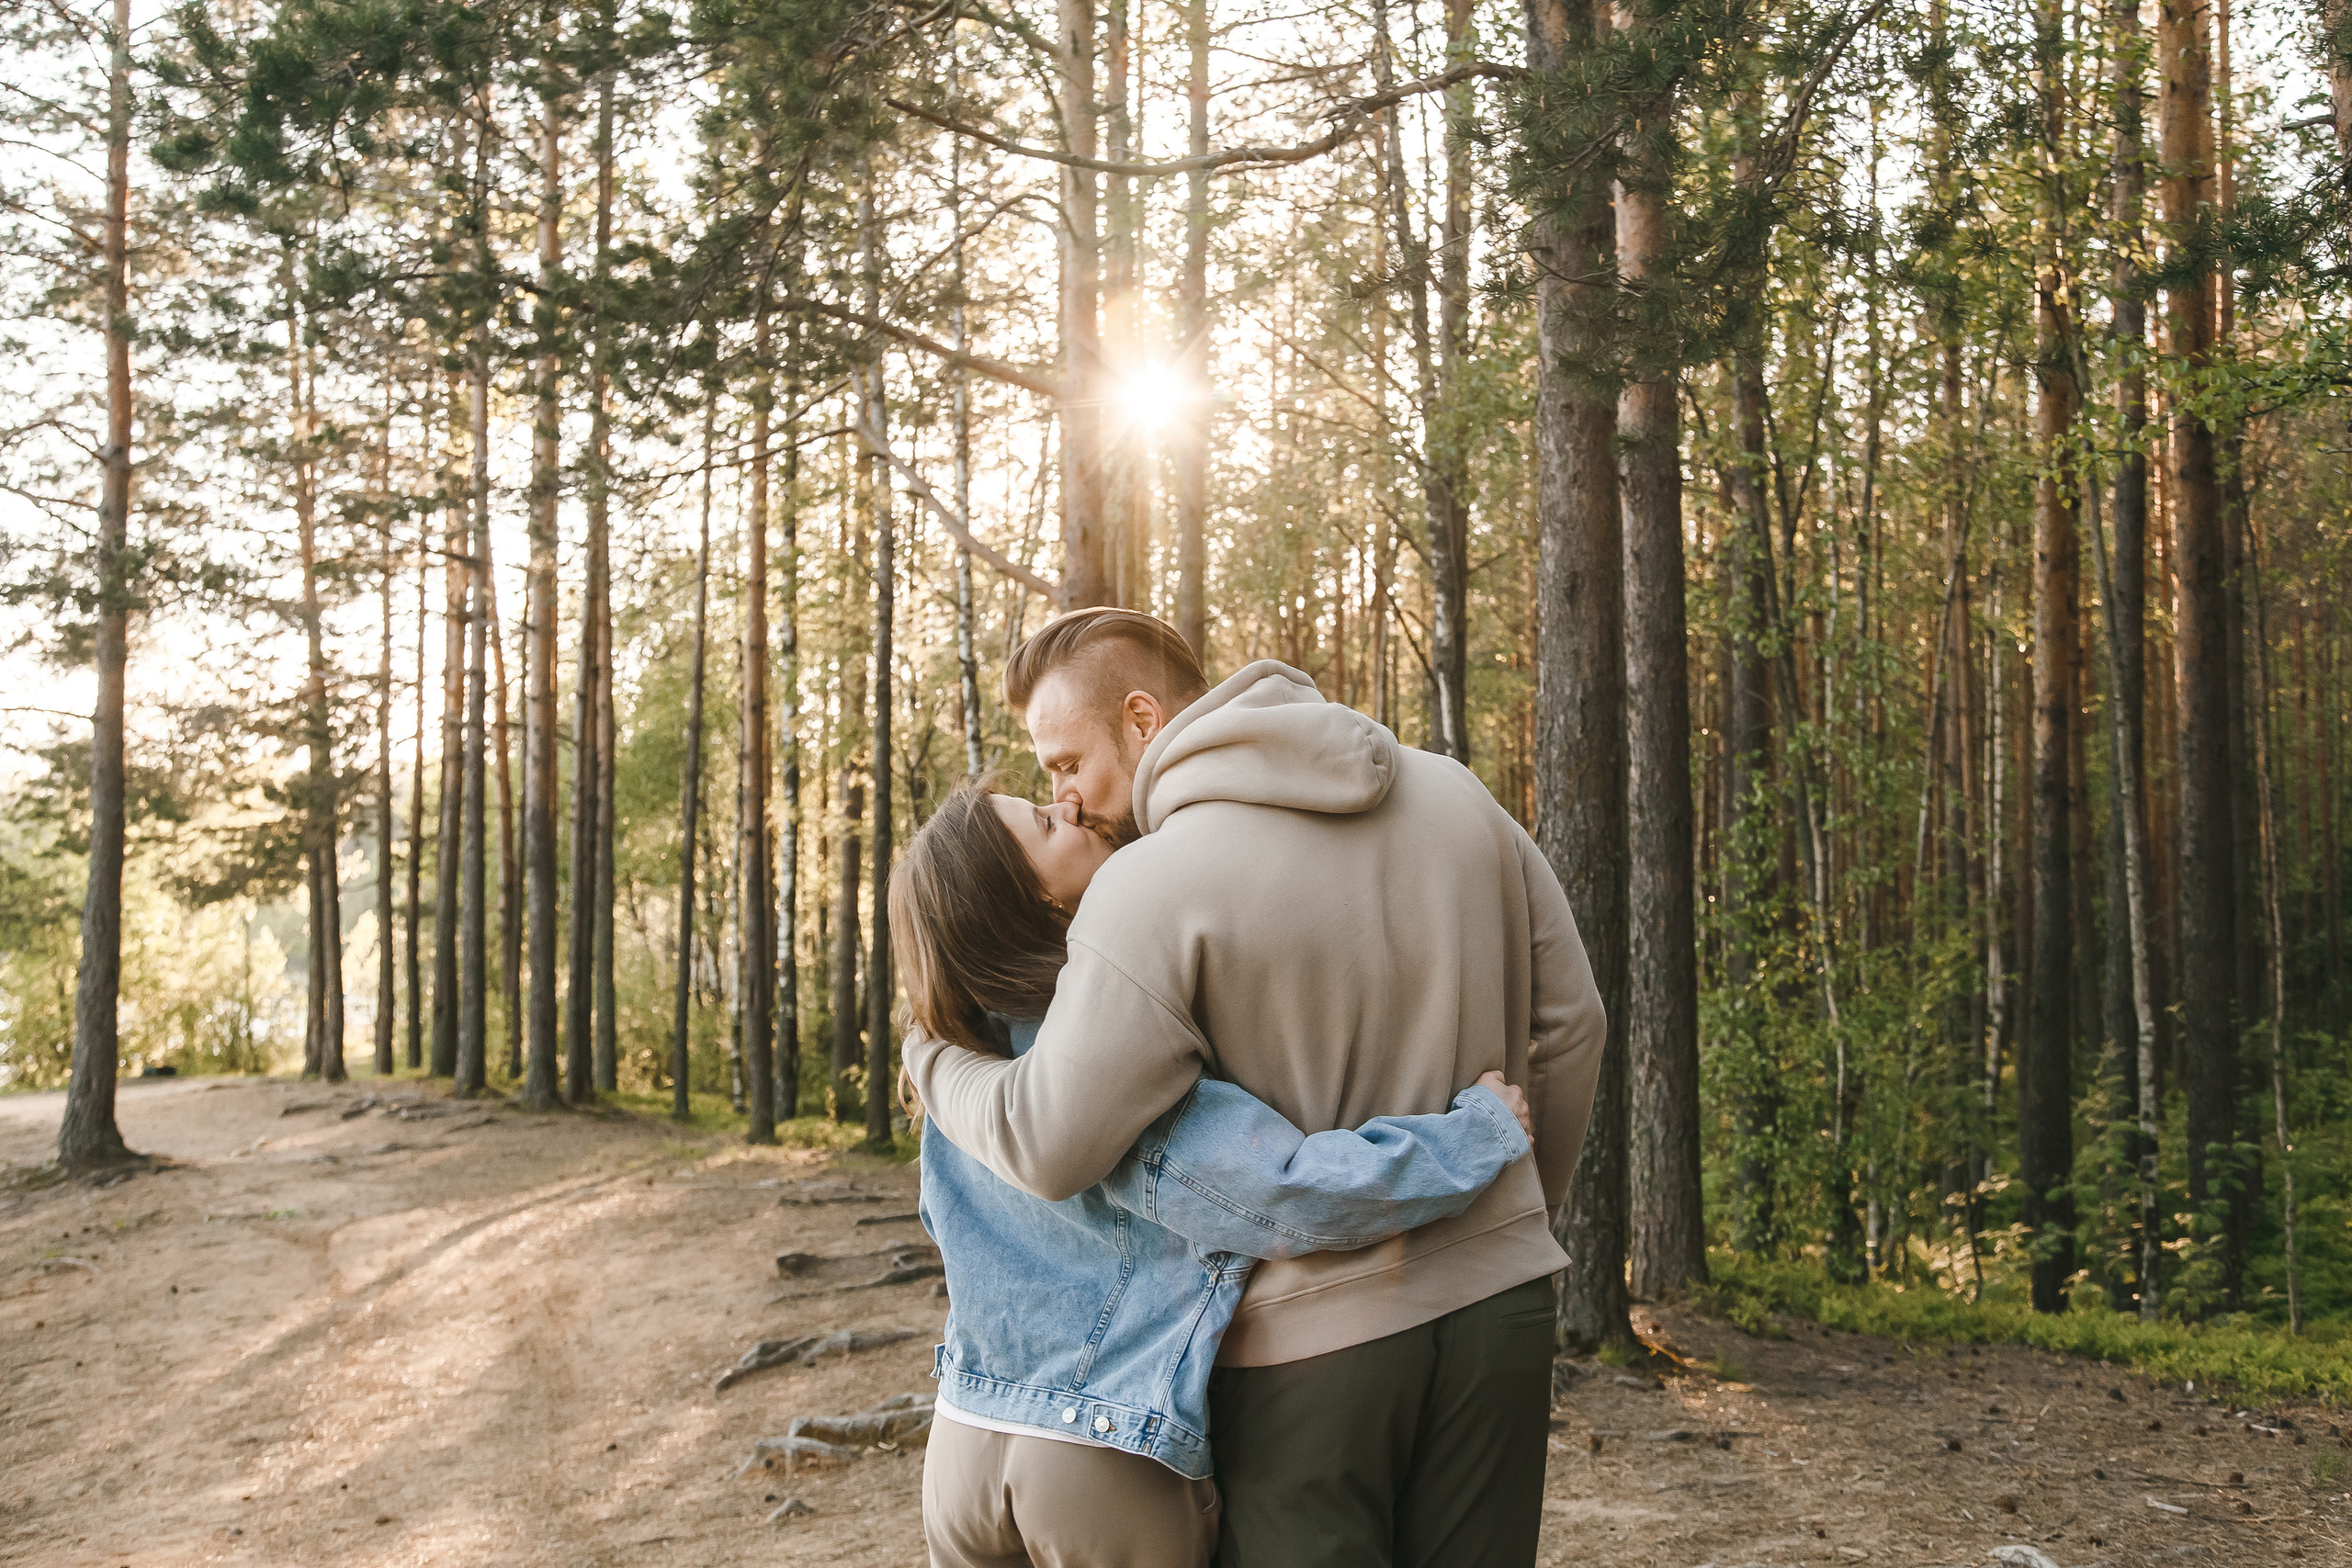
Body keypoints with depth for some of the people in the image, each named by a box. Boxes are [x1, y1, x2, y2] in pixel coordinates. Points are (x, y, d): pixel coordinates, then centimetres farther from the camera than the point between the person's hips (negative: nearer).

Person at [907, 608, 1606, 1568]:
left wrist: (931, 1055, 1)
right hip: (1499, 1306, 5)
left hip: (1311, 1338, -5)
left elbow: (1051, 1146, -18)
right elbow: (1566, 1029, 7)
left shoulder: (1154, 886, -16)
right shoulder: (1458, 800, 2)